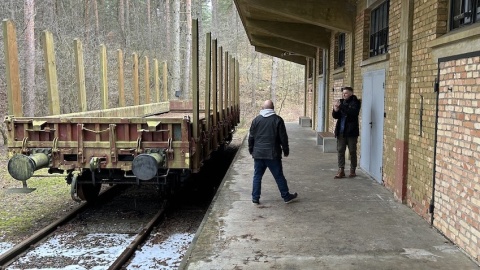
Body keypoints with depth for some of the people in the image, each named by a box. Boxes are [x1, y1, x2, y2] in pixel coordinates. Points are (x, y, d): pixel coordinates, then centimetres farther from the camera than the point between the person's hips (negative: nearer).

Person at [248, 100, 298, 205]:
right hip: (273, 154, -2)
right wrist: (286, 150, 7)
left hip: (258, 154, 2)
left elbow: (251, 137, 7)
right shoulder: (277, 120, -5)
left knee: (257, 176, 9)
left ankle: (255, 198, 12)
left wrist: (251, 150, 19)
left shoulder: (256, 120, 3)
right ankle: (286, 196, 16)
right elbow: (283, 137, -4)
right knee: (279, 176, 6)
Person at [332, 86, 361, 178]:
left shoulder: (355, 102, -6)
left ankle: (352, 171, 15)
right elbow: (335, 116, 9)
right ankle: (341, 170, 7)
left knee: (352, 151, 4)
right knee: (340, 150, 3)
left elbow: (353, 112, -24)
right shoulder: (341, 102, 8)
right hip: (341, 131, 5)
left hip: (351, 131, -5)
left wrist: (341, 106, -25)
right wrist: (335, 110, -13)